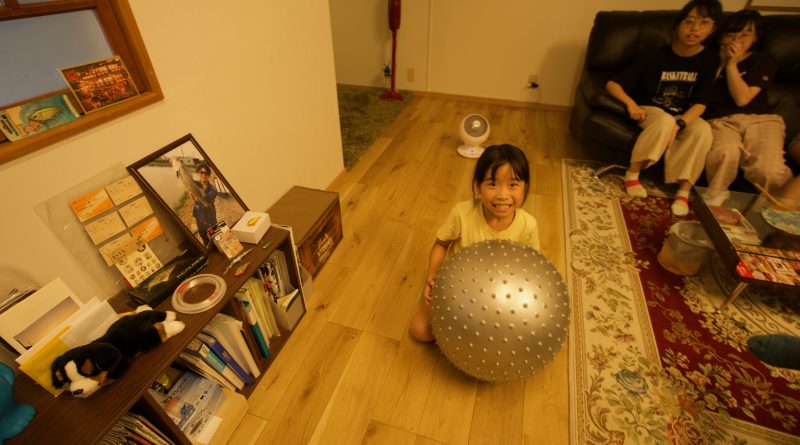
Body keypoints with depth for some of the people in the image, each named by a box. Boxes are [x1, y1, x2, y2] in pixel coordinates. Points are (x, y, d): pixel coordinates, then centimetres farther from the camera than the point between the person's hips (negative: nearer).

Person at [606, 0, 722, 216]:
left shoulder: (710, 59, -5)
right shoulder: (655, 57, -13)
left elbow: (700, 103, -10)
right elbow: (612, 84, -14)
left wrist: (678, 125, -30)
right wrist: (631, 103, -31)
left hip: (683, 117, 3)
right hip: (650, 110, -2)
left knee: (703, 129, -31)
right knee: (665, 121, -38)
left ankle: (684, 191, -23)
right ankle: (632, 174, -22)